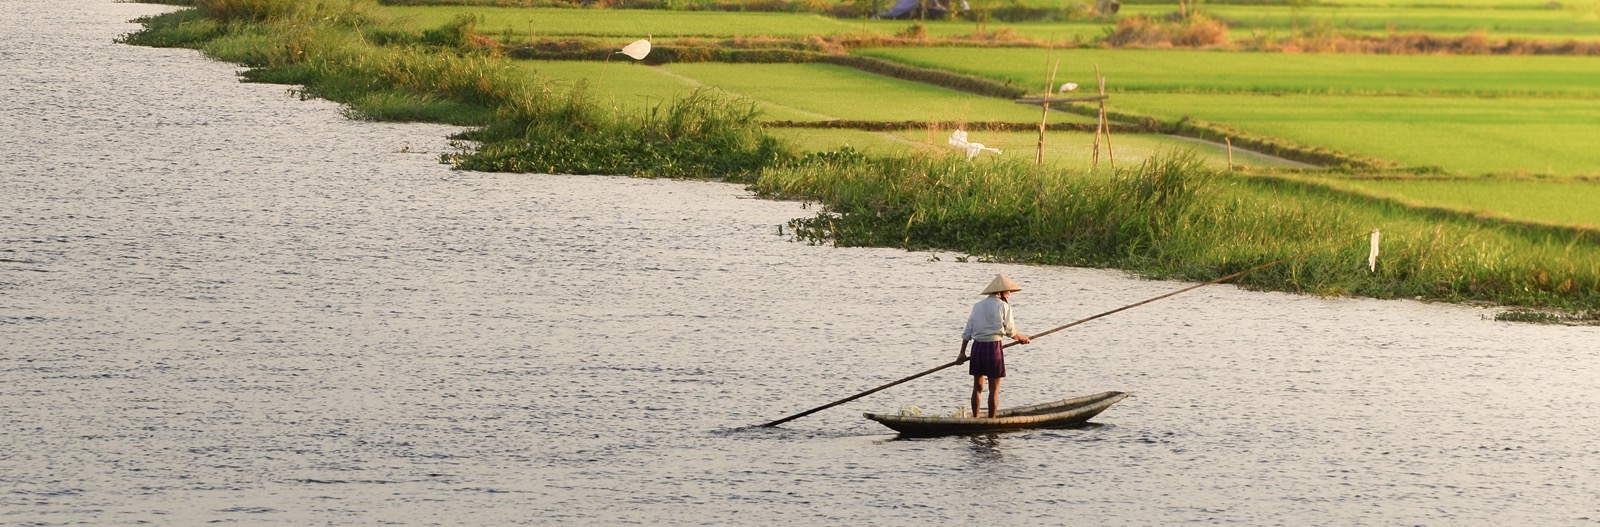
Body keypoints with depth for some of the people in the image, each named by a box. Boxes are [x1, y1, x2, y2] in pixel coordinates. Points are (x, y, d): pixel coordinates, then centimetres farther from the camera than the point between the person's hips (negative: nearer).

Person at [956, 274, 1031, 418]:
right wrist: (1021, 338, 18)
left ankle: (975, 417, 19)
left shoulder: (978, 306, 11)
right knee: (994, 388, 1)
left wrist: (962, 353, 15)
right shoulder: (1003, 306, -5)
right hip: (993, 346, -5)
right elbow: (1010, 330, -2)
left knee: (977, 387, 13)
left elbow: (967, 332, 11)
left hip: (977, 346, 5)